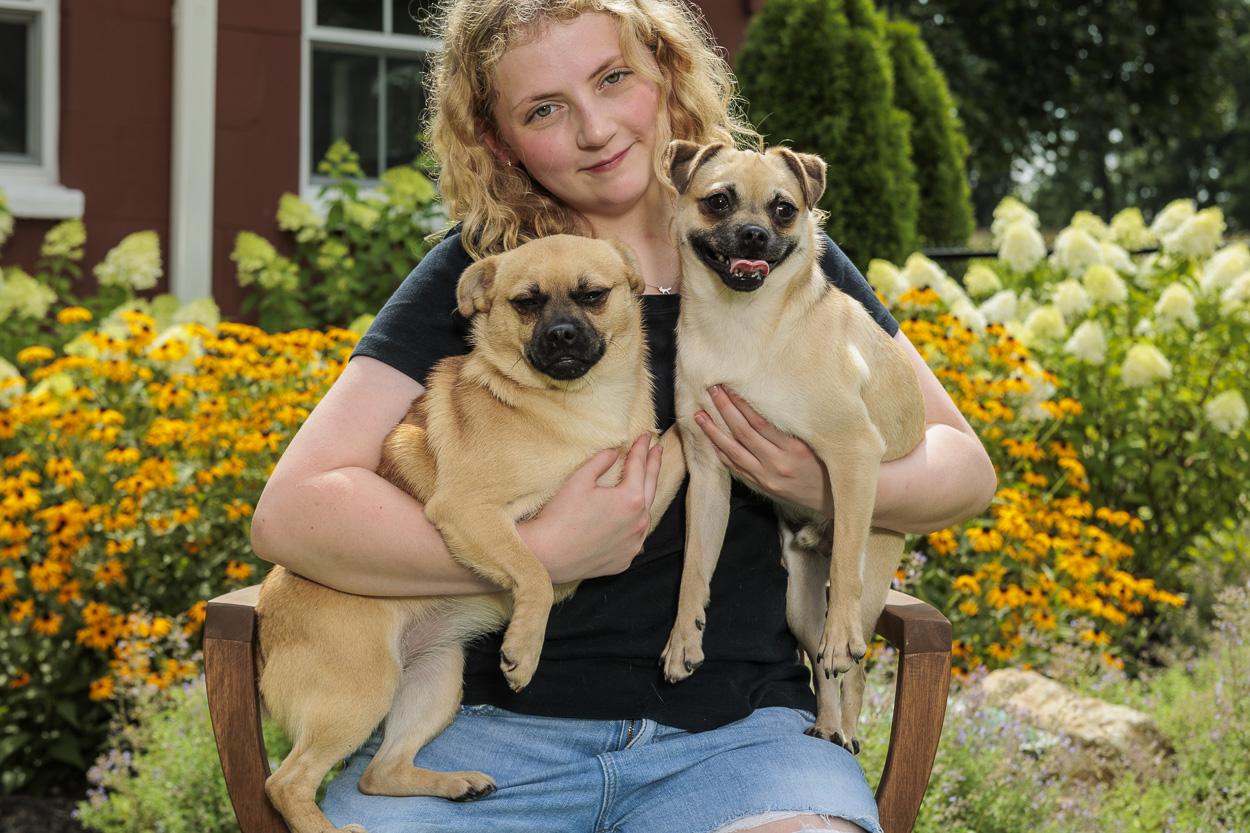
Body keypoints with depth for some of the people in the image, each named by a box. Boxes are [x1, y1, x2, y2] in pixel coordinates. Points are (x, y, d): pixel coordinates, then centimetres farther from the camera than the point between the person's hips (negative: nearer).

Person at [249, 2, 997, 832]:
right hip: (491, 725, 0)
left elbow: (966, 466, 15)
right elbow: (292, 512, -7)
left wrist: (828, 486, -6)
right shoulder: (473, 276, 2)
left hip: (737, 731, 1)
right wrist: (536, 553, -13)